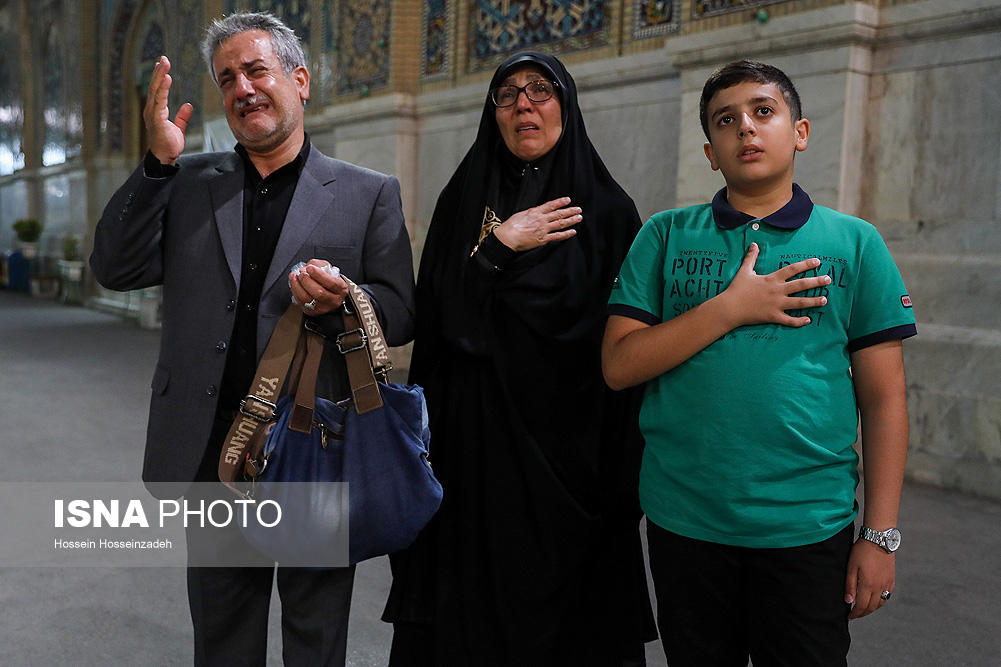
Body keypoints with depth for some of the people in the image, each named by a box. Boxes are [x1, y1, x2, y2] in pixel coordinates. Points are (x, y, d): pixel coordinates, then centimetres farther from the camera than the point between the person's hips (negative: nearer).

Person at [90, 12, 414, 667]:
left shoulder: (370, 193, 0)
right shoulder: (189, 182, 8)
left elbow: (401, 315, -2)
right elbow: (115, 269, -1)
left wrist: (343, 302, -23)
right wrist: (158, 162, -10)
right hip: (212, 457, 3)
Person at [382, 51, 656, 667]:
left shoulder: (608, 210, 2)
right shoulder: (464, 200, 8)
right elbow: (432, 316, -2)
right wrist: (500, 247, -9)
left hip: (564, 447, -1)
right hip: (473, 448, 2)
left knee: (557, 604, 7)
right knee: (470, 605, 7)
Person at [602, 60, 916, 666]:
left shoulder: (854, 243, 2)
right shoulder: (666, 236, 4)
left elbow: (883, 397, 1)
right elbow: (618, 365, -4)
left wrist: (881, 536, -3)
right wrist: (731, 308, -13)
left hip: (808, 525, -1)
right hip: (683, 521, 1)